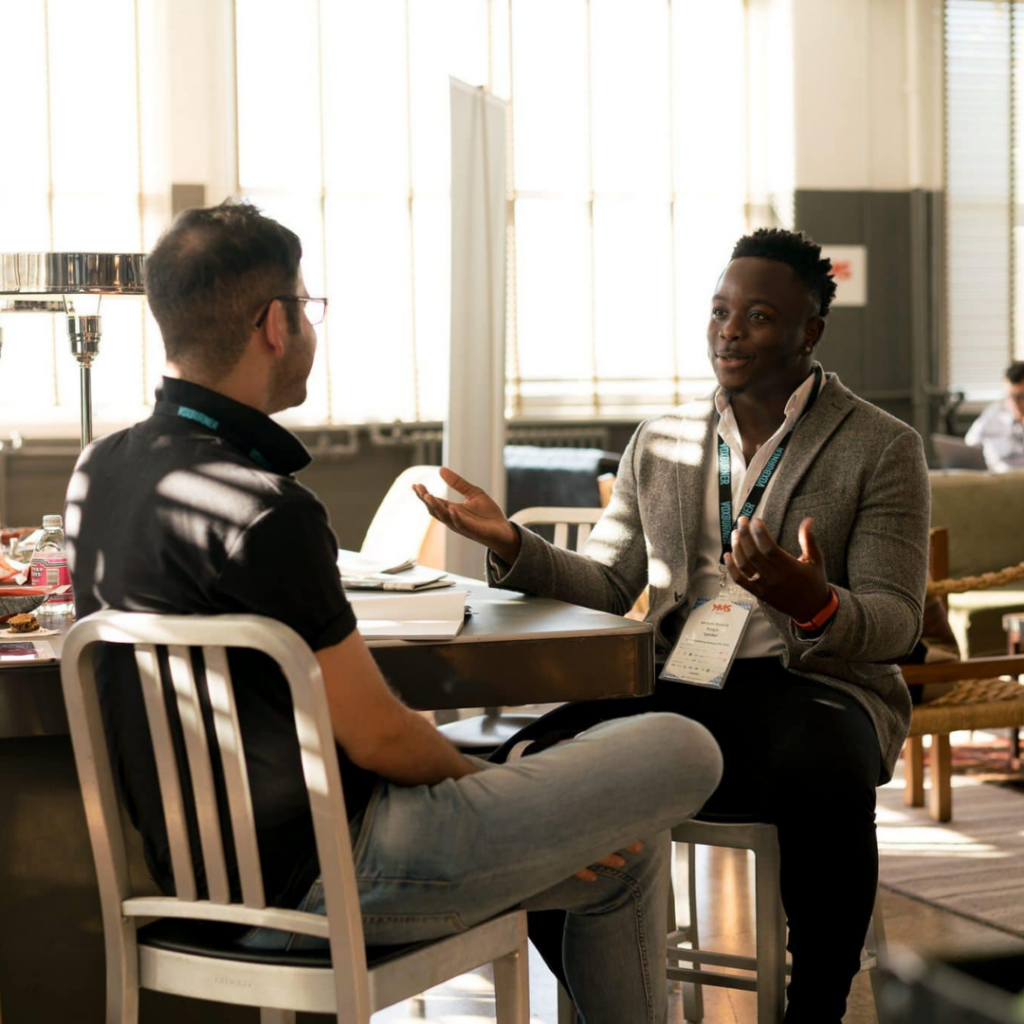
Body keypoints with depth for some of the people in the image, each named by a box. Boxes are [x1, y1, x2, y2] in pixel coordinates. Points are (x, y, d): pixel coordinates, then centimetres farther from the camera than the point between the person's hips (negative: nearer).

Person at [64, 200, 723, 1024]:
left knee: (625, 852, 23)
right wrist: (482, 784, 1)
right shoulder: (262, 510, -24)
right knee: (680, 751, -4)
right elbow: (376, 736, -17)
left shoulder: (102, 469, 4)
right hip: (320, 875, -10)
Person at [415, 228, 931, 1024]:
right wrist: (512, 545, -4)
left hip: (813, 684, -3)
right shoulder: (660, 445, 17)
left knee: (819, 777, -39)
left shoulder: (883, 449, 4)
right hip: (683, 687, 4)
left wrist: (815, 605, -26)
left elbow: (896, 623, -4)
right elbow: (604, 588, 14)